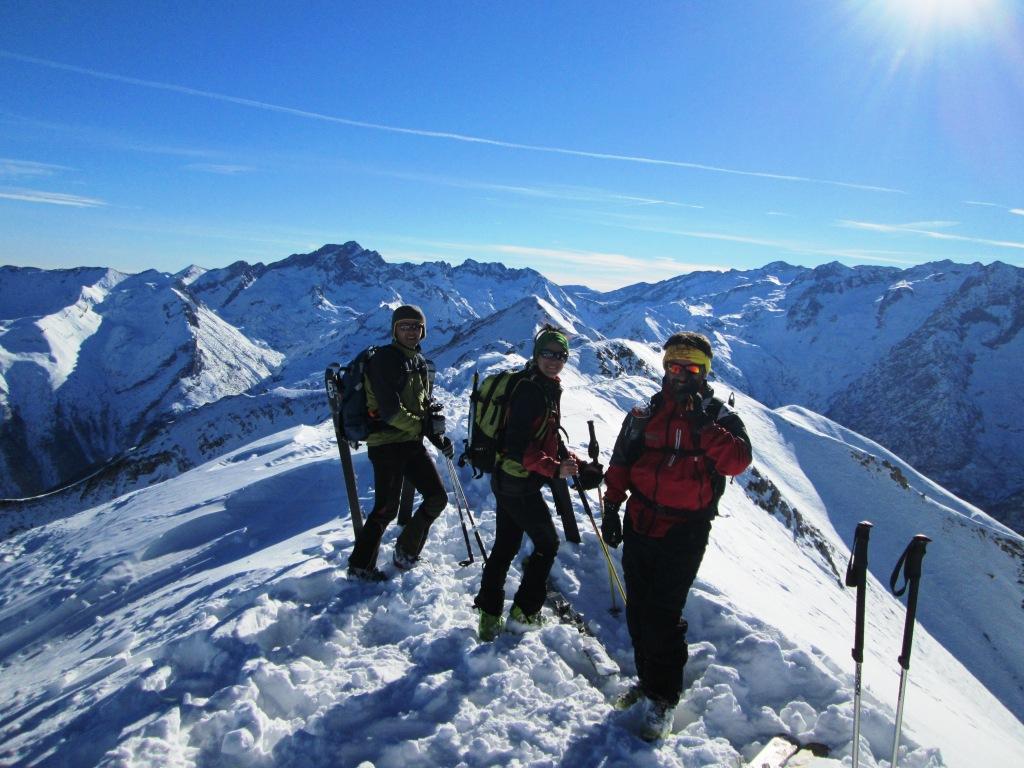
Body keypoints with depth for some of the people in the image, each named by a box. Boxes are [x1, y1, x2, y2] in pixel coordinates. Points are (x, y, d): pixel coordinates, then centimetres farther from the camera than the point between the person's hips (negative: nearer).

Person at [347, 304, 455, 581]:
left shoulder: (420, 362, 14)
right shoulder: (384, 359, -11)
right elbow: (389, 409, -18)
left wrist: (438, 437, 9)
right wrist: (422, 425, -15)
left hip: (412, 442, 8)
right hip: (386, 444, -8)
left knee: (437, 498, 7)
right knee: (386, 509, -4)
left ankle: (407, 550, 26)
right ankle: (360, 564, 15)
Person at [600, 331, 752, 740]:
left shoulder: (720, 417, 0)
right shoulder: (644, 414, 8)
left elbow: (738, 461, -18)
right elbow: (620, 465, 11)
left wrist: (705, 426, -26)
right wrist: (611, 509, 7)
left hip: (684, 534, -4)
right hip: (640, 526, 4)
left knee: (662, 614, -5)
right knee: (638, 609, 13)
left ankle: (663, 698, 13)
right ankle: (647, 677, 34)